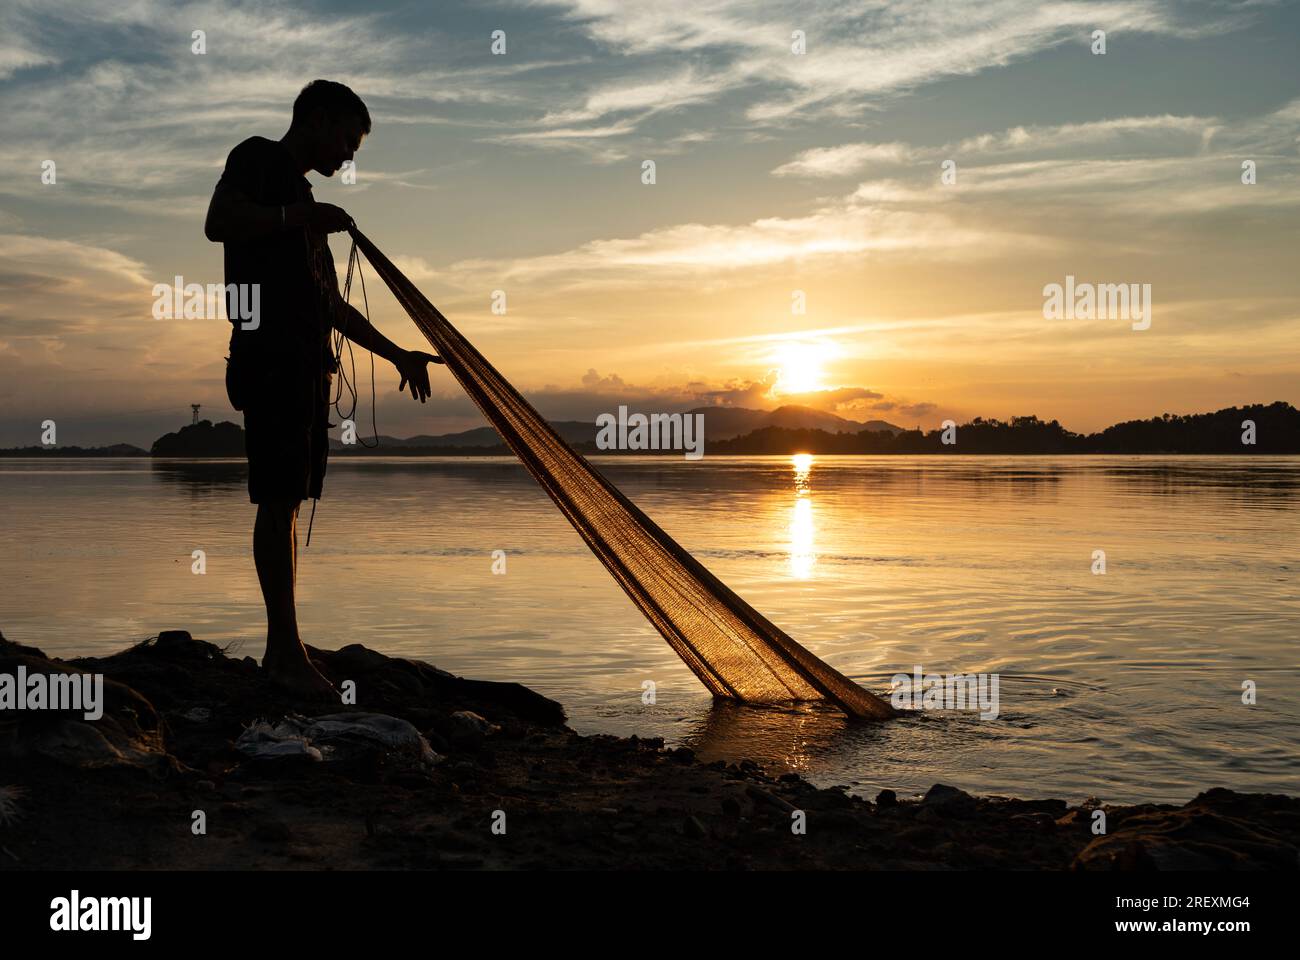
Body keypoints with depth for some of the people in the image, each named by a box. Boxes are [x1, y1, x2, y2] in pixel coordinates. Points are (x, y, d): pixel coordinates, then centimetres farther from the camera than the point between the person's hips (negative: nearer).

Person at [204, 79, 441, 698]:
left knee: (287, 502, 5)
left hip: (307, 363, 9)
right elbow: (219, 222, -17)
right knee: (278, 500, -11)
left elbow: (331, 305, 29)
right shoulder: (258, 158, 4)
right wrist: (303, 217, -13)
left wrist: (398, 355, 27)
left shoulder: (301, 198, 28)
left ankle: (280, 649, 7)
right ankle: (287, 652, -11)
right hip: (270, 355, -9)